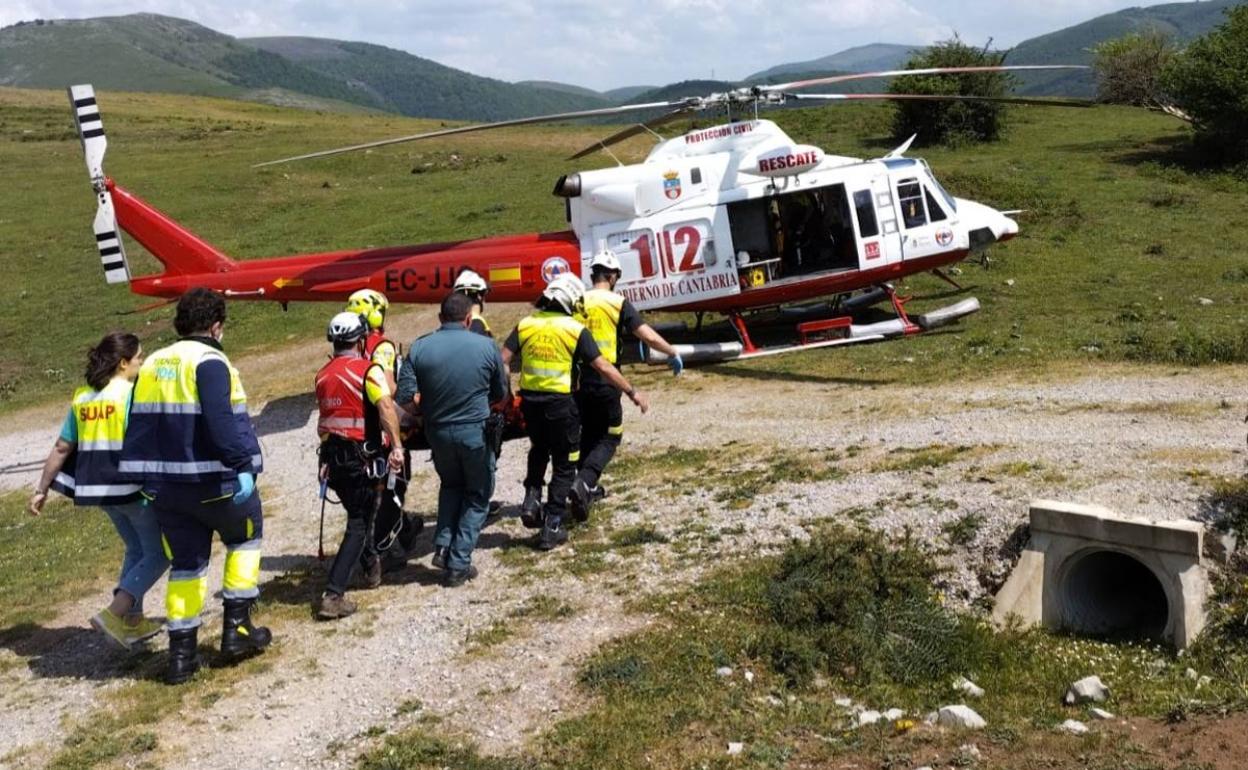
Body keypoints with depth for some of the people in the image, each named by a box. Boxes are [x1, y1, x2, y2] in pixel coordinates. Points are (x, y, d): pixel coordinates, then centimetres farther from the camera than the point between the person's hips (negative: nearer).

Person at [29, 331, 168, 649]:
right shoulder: (132, 394, -11)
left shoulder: (82, 397, 9)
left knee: (136, 549, 23)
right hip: (131, 485, -7)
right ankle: (114, 614, -6)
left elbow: (61, 448, 9)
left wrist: (41, 489, 14)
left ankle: (131, 621, 25)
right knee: (158, 552, 5)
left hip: (98, 488, 8)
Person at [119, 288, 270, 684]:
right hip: (211, 479, -6)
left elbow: (138, 427, 14)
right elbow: (220, 422, -25)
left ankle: (182, 652, 15)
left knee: (185, 563, 15)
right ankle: (237, 627, 14)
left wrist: (145, 480, 19)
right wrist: (243, 466, -25)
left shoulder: (152, 365, 12)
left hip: (164, 484, 6)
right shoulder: (209, 362, -12)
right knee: (245, 536, 18)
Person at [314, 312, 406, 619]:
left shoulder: (323, 375, 10)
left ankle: (372, 564, 44)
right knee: (358, 525, -2)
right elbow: (385, 406, -26)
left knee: (359, 513, 27)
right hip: (361, 457, -7)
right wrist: (396, 446, -30)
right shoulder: (368, 370, -11)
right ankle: (333, 596, -11)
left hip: (332, 455, 7)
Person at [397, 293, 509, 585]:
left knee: (450, 485, 28)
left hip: (437, 432, 3)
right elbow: (502, 394, 1)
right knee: (477, 497, 14)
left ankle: (443, 546, 14)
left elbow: (406, 396, -8)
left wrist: (432, 403, 10)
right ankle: (459, 564, 10)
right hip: (476, 432, -2)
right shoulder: (486, 346, -10)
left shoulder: (419, 348, -7)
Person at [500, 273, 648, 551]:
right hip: (560, 403, -4)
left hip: (530, 401, 4)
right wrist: (632, 393, 0)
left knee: (538, 451, 31)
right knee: (564, 465, 11)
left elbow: (502, 360, -2)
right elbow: (603, 367, -8)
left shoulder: (525, 325, 2)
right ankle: (552, 527, 9)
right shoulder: (575, 330, -8)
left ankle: (532, 497, 12)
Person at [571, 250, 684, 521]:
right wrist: (673, 353, 4)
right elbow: (649, 337, -11)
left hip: (578, 378, 4)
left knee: (588, 433, 21)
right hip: (605, 380, -4)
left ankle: (587, 488, 29)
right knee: (610, 436, 7)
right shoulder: (619, 303, -6)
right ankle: (583, 482, -14)